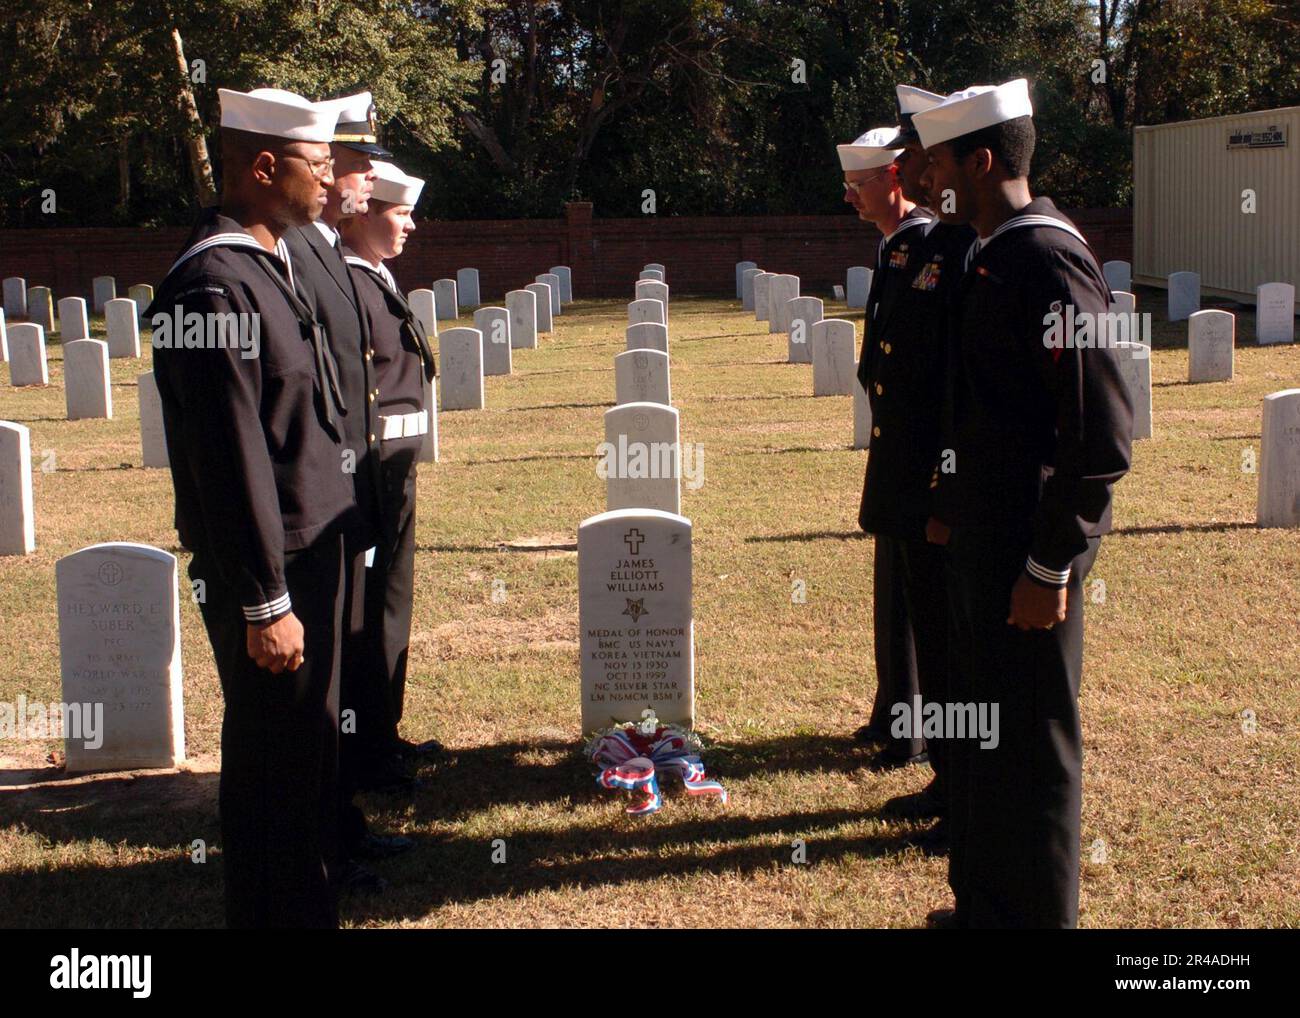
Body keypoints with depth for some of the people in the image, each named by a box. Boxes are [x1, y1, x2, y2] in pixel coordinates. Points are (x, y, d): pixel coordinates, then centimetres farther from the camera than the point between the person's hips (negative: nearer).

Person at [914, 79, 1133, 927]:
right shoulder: (990, 257, 11)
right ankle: (983, 905, 34)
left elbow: (1103, 431, -22)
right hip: (983, 538, 10)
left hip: (1030, 548, -10)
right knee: (983, 724, 19)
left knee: (1030, 743, 2)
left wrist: (1050, 565, -20)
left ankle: (1035, 910, 16)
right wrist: (952, 506, 18)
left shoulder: (1048, 258, -19)